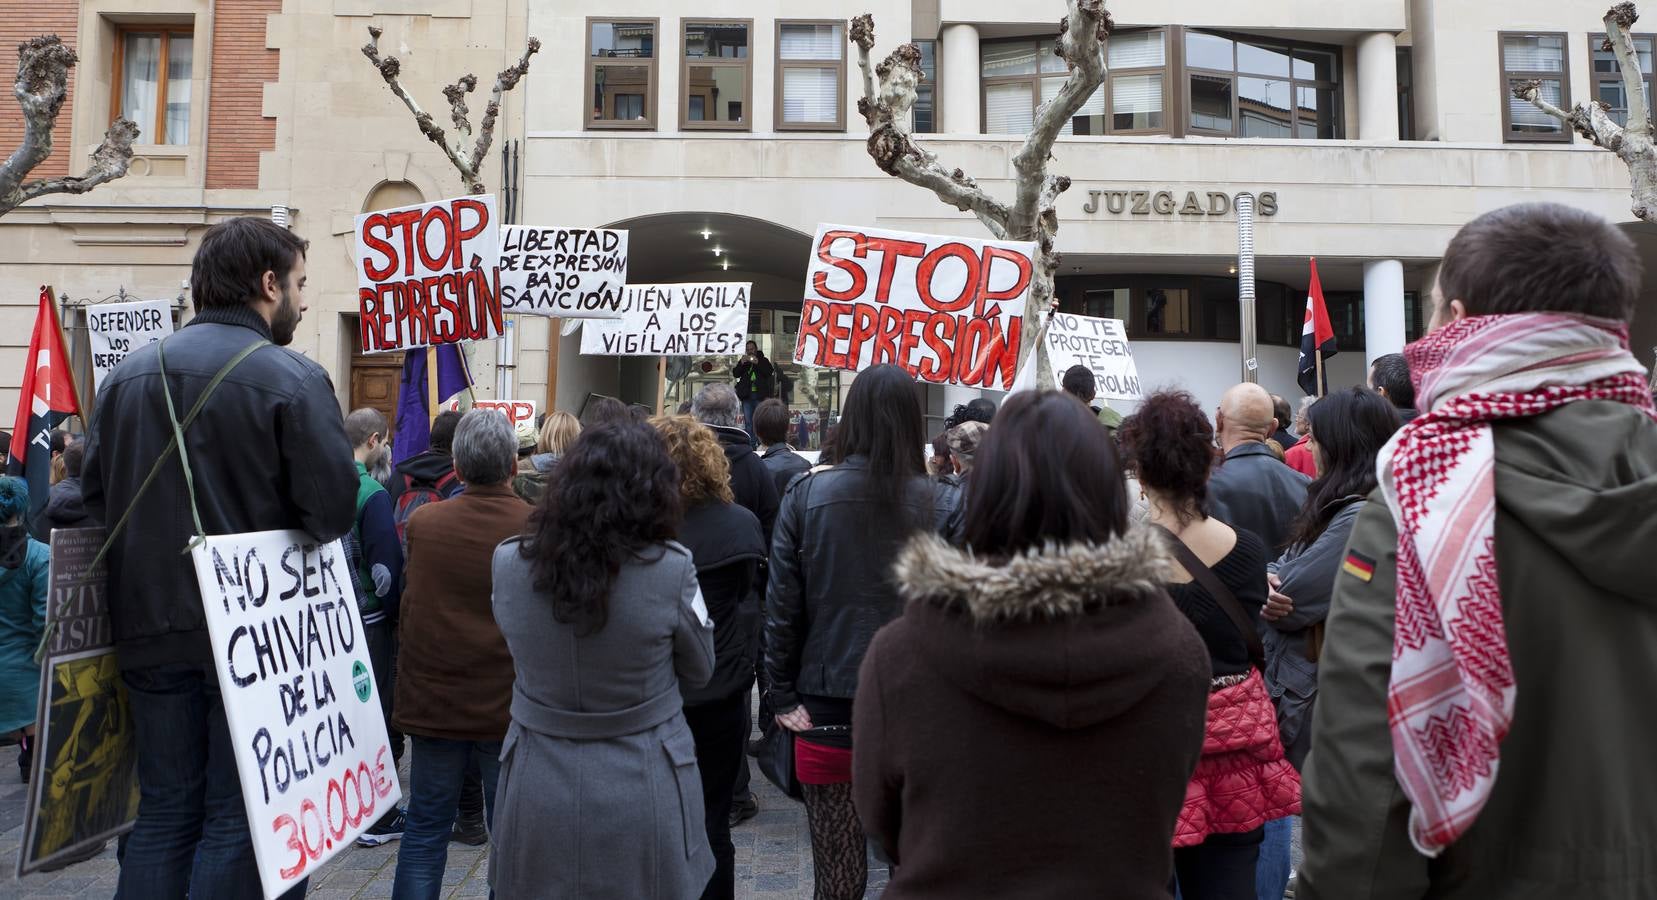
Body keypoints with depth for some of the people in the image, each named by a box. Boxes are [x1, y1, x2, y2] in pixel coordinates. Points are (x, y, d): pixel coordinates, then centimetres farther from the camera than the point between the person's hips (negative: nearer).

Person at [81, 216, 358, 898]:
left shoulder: (128, 374, 6)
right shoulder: (294, 379, -13)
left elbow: (94, 495, 9)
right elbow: (332, 509, -17)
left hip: (150, 630, 6)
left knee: (163, 811, 18)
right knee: (237, 817, 7)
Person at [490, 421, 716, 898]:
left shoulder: (507, 563, -11)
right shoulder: (671, 569, -19)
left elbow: (526, 653, 4)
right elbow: (699, 672, -4)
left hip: (537, 789, 2)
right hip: (641, 794, -2)